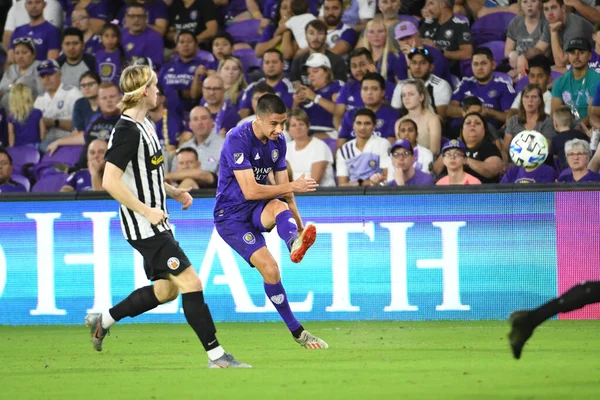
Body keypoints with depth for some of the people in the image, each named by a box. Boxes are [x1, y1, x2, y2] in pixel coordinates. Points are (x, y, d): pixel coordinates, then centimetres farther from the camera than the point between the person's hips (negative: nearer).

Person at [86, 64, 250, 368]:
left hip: (156, 224, 10)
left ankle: (103, 320, 28)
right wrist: (146, 211, -23)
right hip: (144, 227, -10)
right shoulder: (128, 131, -19)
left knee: (167, 289, 16)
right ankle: (215, 355, -8)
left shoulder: (144, 125, 12)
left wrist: (174, 192, 12)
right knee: (191, 283, -11)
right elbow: (110, 181, -25)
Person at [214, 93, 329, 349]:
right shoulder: (238, 140, -21)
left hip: (257, 211, 5)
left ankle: (295, 243, -67)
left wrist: (299, 226, 6)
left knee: (279, 206, -33)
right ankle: (297, 332, -15)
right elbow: (250, 191, -26)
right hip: (231, 215, -5)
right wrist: (291, 187, -25)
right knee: (269, 268, -22)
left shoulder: (278, 141, 2)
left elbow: (283, 190, 9)